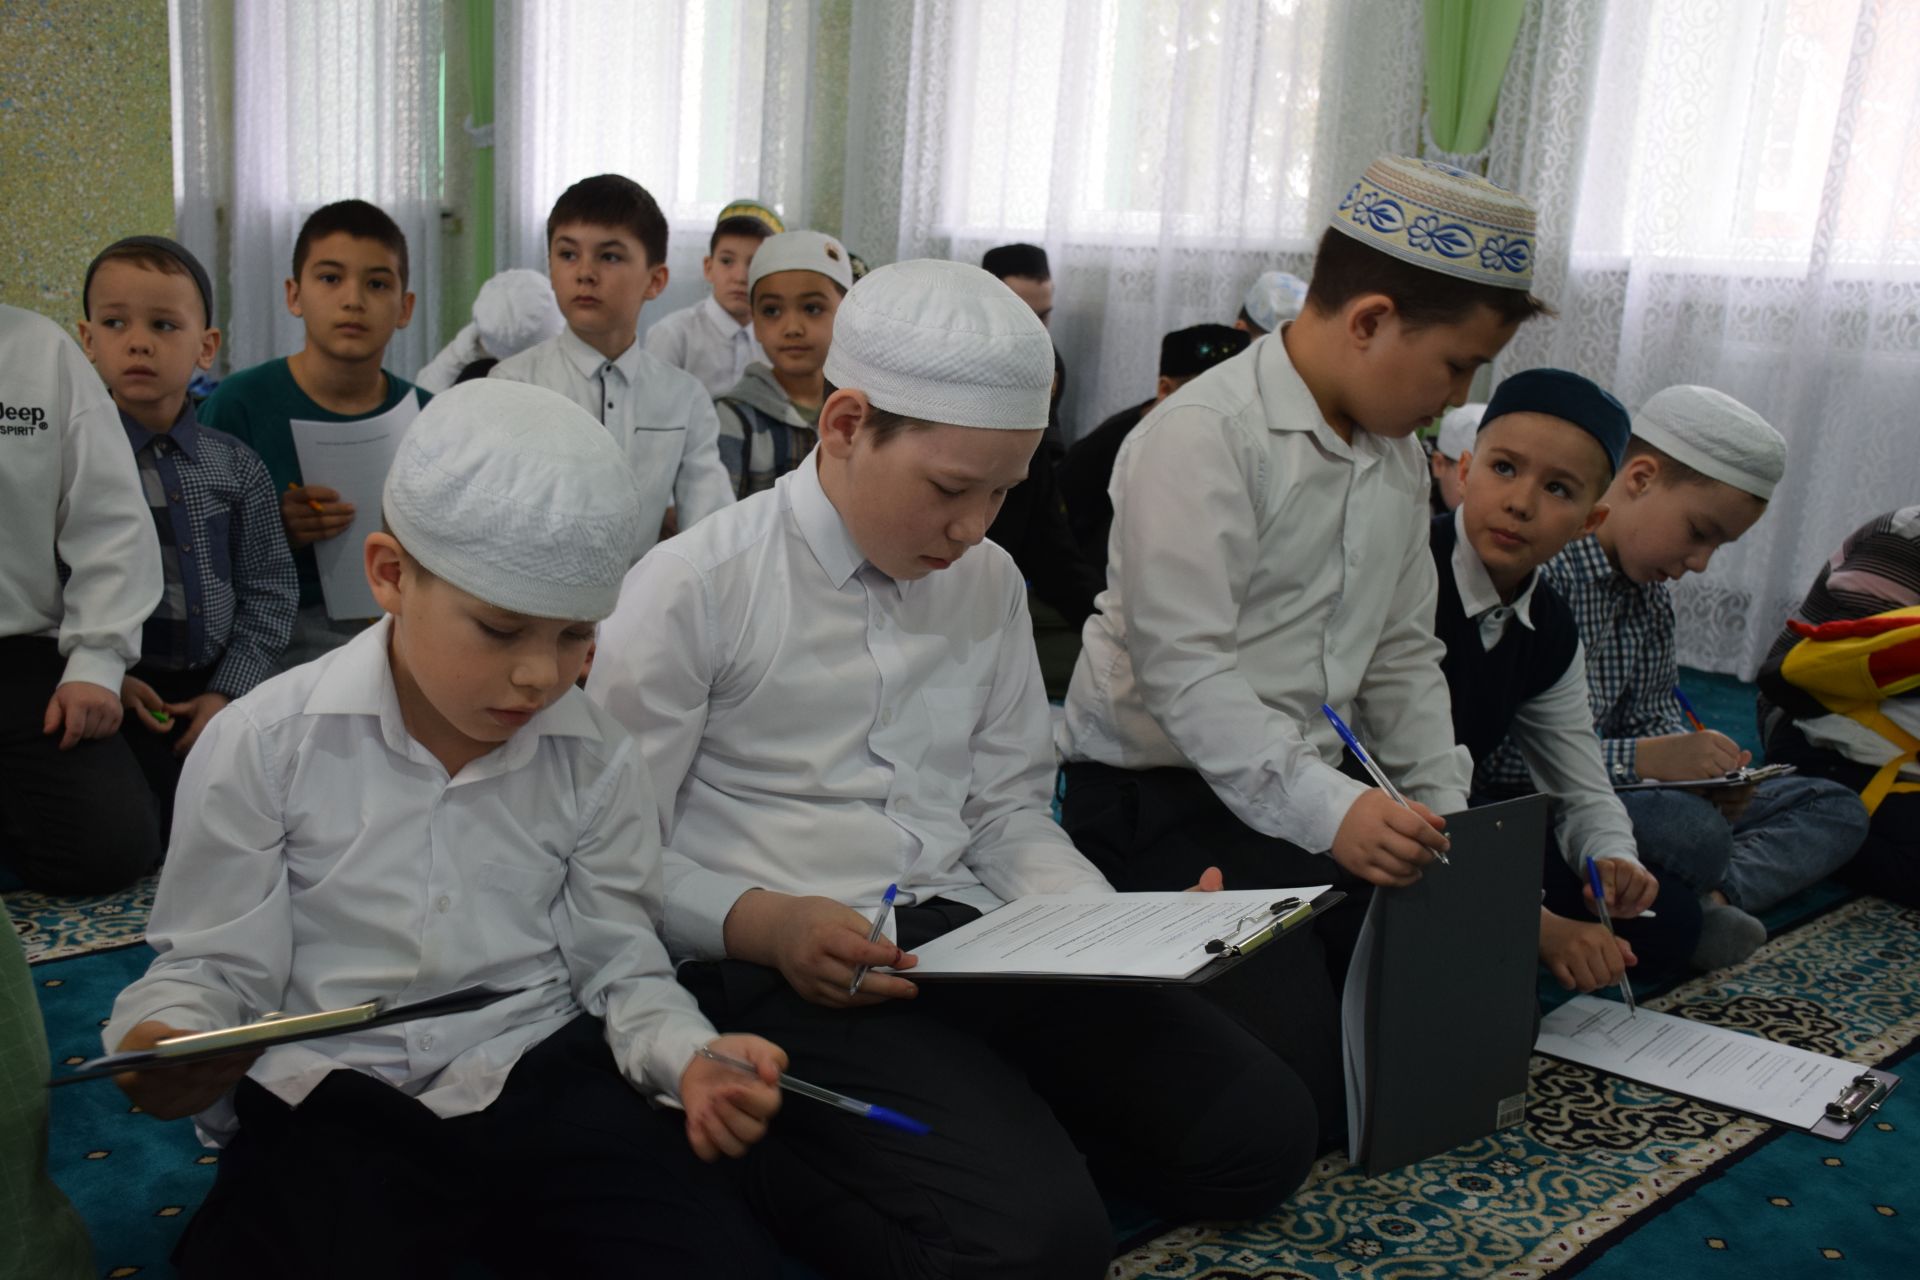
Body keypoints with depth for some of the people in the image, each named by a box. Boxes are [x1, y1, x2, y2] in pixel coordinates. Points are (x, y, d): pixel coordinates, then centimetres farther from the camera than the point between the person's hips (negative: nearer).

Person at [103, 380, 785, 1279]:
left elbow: (619, 965, 5)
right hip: (333, 1100, -3)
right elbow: (217, 964, 1)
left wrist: (692, 1056, -15)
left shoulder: (597, 759, 2)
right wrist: (166, 1039, -22)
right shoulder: (263, 746, -5)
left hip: (541, 1072, 3)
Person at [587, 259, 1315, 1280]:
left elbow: (1010, 813, 15)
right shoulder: (692, 590, -7)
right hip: (782, 969, -6)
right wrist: (762, 924, -22)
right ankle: (775, 1156, -3)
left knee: (1260, 1129, -10)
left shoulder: (988, 584, 12)